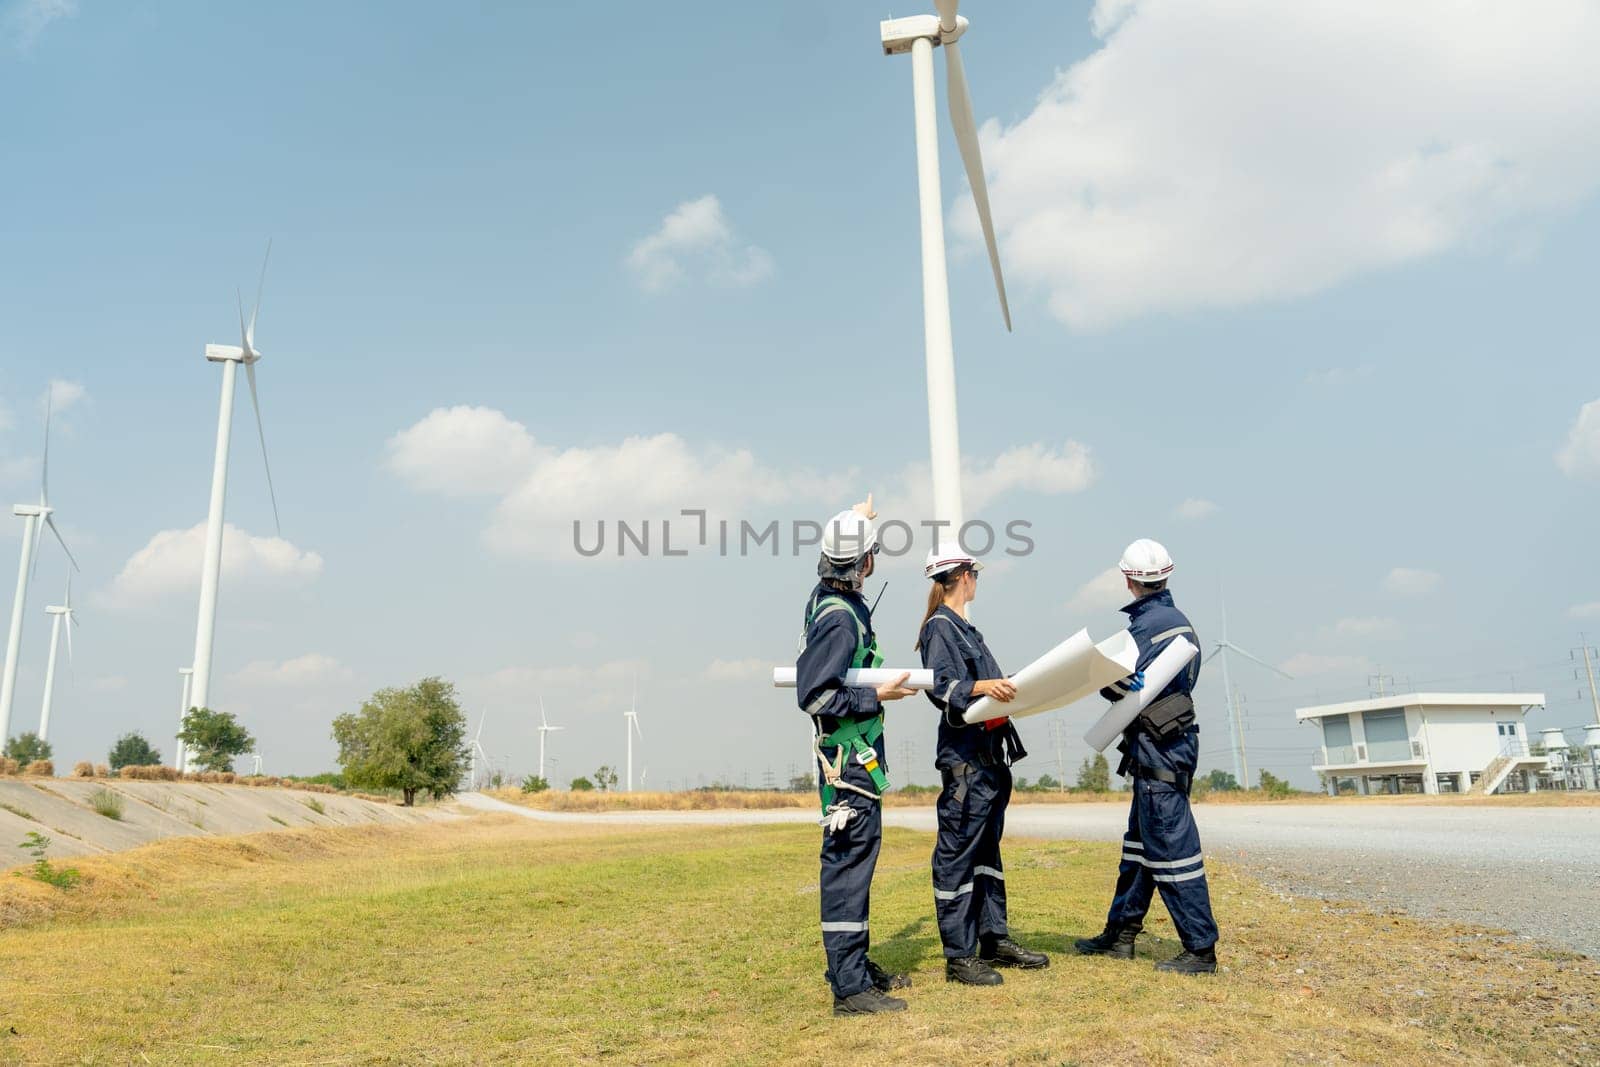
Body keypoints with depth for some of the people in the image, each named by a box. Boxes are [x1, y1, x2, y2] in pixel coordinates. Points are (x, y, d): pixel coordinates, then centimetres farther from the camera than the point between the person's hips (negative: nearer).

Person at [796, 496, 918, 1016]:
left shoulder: (828, 599, 8)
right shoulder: (840, 619, -20)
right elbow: (815, 697, -23)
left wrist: (858, 519, 44)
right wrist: (878, 696, -16)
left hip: (856, 756, 10)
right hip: (850, 758, -10)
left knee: (853, 861, 16)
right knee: (848, 864, -7)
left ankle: (855, 965, 26)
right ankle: (849, 987, -3)